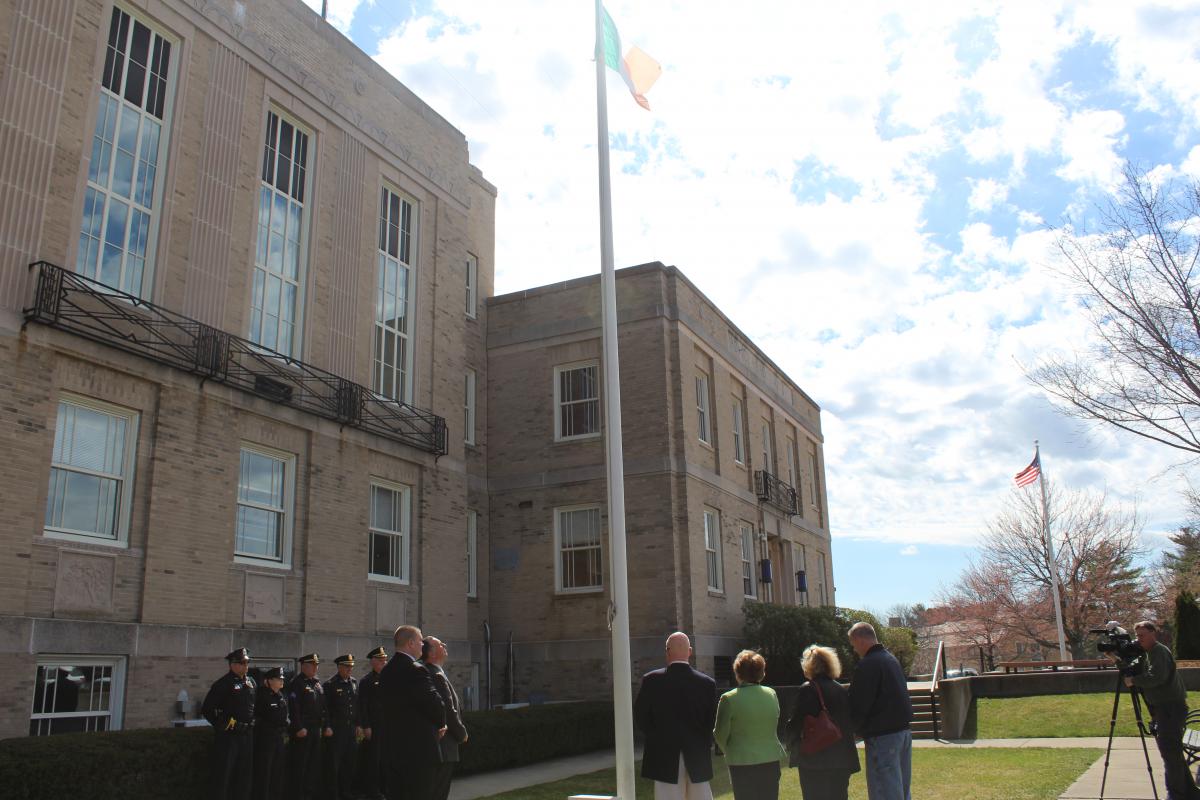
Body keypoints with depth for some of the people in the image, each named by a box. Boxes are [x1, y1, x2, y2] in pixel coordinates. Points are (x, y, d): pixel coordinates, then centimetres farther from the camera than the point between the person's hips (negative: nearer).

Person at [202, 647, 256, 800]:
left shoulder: (251, 682, 10)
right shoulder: (223, 683, -11)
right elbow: (206, 709, -13)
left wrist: (252, 723, 12)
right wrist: (221, 725, -11)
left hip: (247, 735, 7)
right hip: (228, 735, -7)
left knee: (245, 774, 13)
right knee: (222, 775, -1)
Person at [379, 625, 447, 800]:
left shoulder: (387, 671, 9)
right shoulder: (416, 671, -19)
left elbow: (394, 706, 12)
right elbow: (436, 705, -18)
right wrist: (440, 724, 4)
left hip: (393, 748, 9)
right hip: (419, 750, -9)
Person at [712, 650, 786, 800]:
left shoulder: (729, 699, -13)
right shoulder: (772, 694, 0)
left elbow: (720, 735, -5)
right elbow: (775, 726, 9)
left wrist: (730, 751, 14)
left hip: (742, 763, -4)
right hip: (771, 760, 4)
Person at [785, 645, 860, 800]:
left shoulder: (807, 691, -13)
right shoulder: (841, 691, 5)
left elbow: (795, 725, -12)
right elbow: (851, 724, 11)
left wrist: (793, 752, 2)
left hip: (814, 760, -6)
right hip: (842, 761, 6)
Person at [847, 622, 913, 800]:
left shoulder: (867, 665, -16)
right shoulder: (892, 659, 13)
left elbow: (859, 705, -16)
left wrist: (855, 729, 1)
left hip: (882, 735, -9)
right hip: (903, 730, 9)